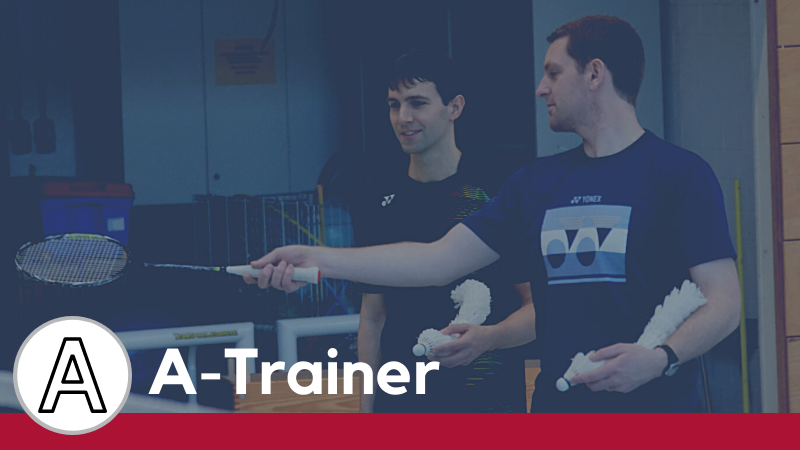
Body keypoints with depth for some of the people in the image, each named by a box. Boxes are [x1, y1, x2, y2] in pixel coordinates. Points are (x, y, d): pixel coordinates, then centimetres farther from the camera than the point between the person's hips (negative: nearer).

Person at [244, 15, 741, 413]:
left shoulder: (681, 173, -5)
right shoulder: (537, 182, 13)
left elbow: (723, 301, -10)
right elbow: (438, 261, 11)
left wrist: (660, 358, -26)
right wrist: (321, 259, 6)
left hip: (656, 404, -5)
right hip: (556, 402, 6)